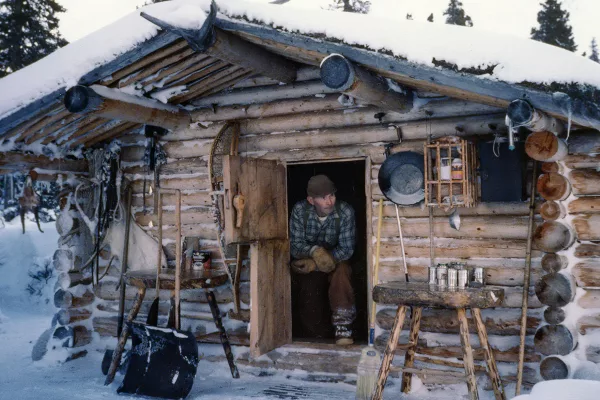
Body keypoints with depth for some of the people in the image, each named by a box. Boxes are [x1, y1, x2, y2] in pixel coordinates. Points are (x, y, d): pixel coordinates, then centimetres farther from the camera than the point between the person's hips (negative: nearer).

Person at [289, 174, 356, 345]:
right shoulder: (300, 210, -17)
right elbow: (295, 245, -19)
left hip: (336, 259, -1)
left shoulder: (346, 212, -20)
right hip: (306, 259, 1)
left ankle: (343, 326, -27)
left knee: (342, 271, -33)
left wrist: (314, 264, -31)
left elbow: (346, 249, -20)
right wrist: (314, 251, -42)